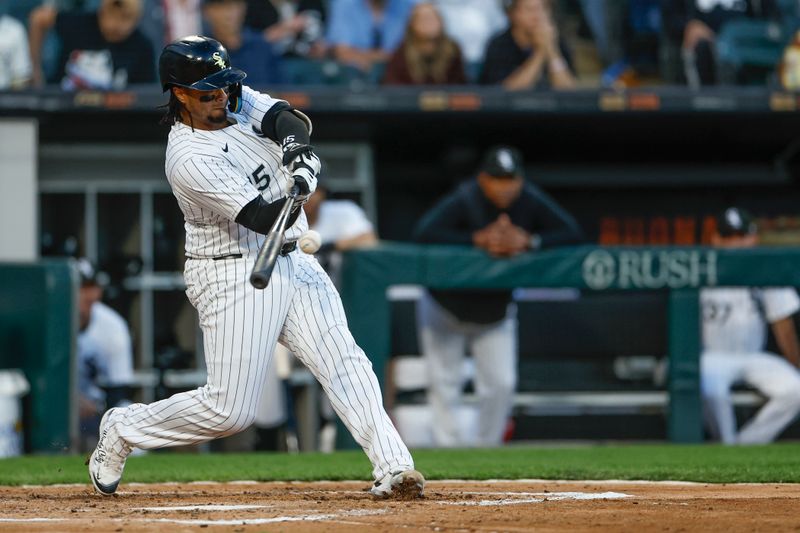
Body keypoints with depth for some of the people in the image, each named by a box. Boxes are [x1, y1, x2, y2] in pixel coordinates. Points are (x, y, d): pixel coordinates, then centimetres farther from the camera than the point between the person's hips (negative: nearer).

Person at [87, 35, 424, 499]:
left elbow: (286, 118, -11)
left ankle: (392, 467, -17)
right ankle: (121, 430, 16)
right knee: (230, 410, -6)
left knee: (344, 360, -10)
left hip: (292, 264, 7)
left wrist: (296, 140, -34)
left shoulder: (237, 101, 3)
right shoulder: (189, 159, -21)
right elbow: (264, 219, -25)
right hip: (235, 278, -7)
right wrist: (302, 184, -42)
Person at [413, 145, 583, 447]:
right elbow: (424, 234, -41)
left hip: (496, 316, 3)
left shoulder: (531, 202, -16)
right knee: (444, 384, -1)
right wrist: (478, 240, -44)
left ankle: (487, 448, 12)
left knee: (501, 384, -3)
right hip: (446, 310, -3)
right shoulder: (463, 201, -28)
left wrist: (529, 241, -35)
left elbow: (572, 233, -20)